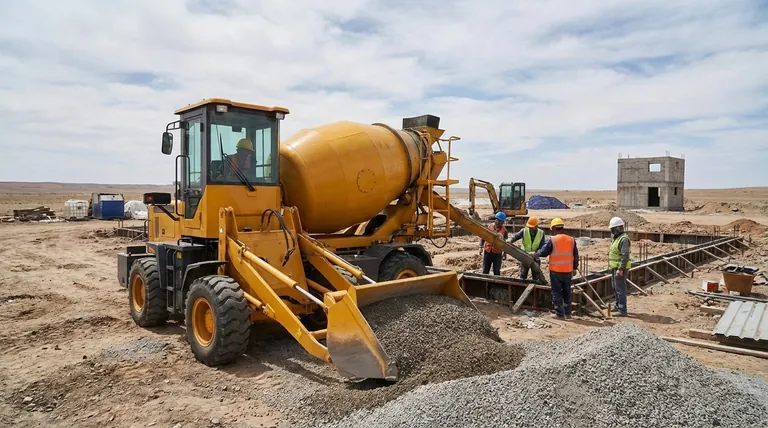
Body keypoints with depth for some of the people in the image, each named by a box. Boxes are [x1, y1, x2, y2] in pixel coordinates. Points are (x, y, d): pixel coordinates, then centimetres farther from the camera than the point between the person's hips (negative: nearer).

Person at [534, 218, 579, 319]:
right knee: (567, 292, 17)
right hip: (568, 271, 4)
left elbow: (543, 252, -6)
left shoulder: (552, 240, -11)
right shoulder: (571, 240, 3)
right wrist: (575, 268, 20)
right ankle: (567, 313, 23)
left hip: (555, 271, -4)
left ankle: (560, 313, 7)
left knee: (557, 292, 5)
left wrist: (536, 254, 15)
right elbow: (576, 256, 9)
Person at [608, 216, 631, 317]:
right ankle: (618, 306, 33)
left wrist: (620, 269, -27)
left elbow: (625, 255, -24)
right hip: (615, 267, 10)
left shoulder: (624, 239, -18)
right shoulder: (616, 238, 14)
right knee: (616, 288, 20)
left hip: (620, 268, -10)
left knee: (620, 288, -8)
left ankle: (623, 311, -5)